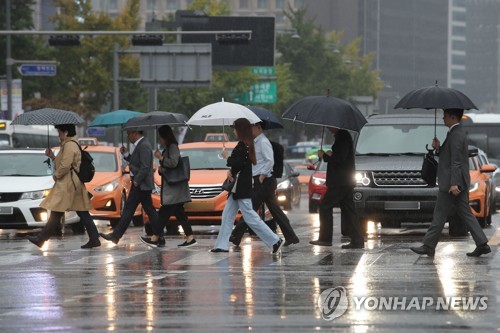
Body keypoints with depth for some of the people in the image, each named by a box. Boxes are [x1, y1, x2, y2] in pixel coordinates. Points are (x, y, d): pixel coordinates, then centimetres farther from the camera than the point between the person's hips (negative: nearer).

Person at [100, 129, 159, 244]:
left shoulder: (143, 146, -18)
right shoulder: (141, 145, 15)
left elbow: (145, 167, -23)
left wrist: (136, 181, -19)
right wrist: (126, 154, 8)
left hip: (141, 185, -10)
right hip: (142, 184, 10)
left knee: (129, 209, -6)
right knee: (149, 210, 10)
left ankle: (116, 235, -3)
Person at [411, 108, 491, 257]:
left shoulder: (455, 135, -16)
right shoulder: (459, 132, 16)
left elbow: (456, 161, -22)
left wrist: (454, 184, -26)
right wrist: (439, 148, 5)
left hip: (451, 183, -10)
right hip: (460, 183, 10)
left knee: (439, 216, -3)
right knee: (465, 214, 10)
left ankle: (428, 246, 3)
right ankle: (482, 244, 5)